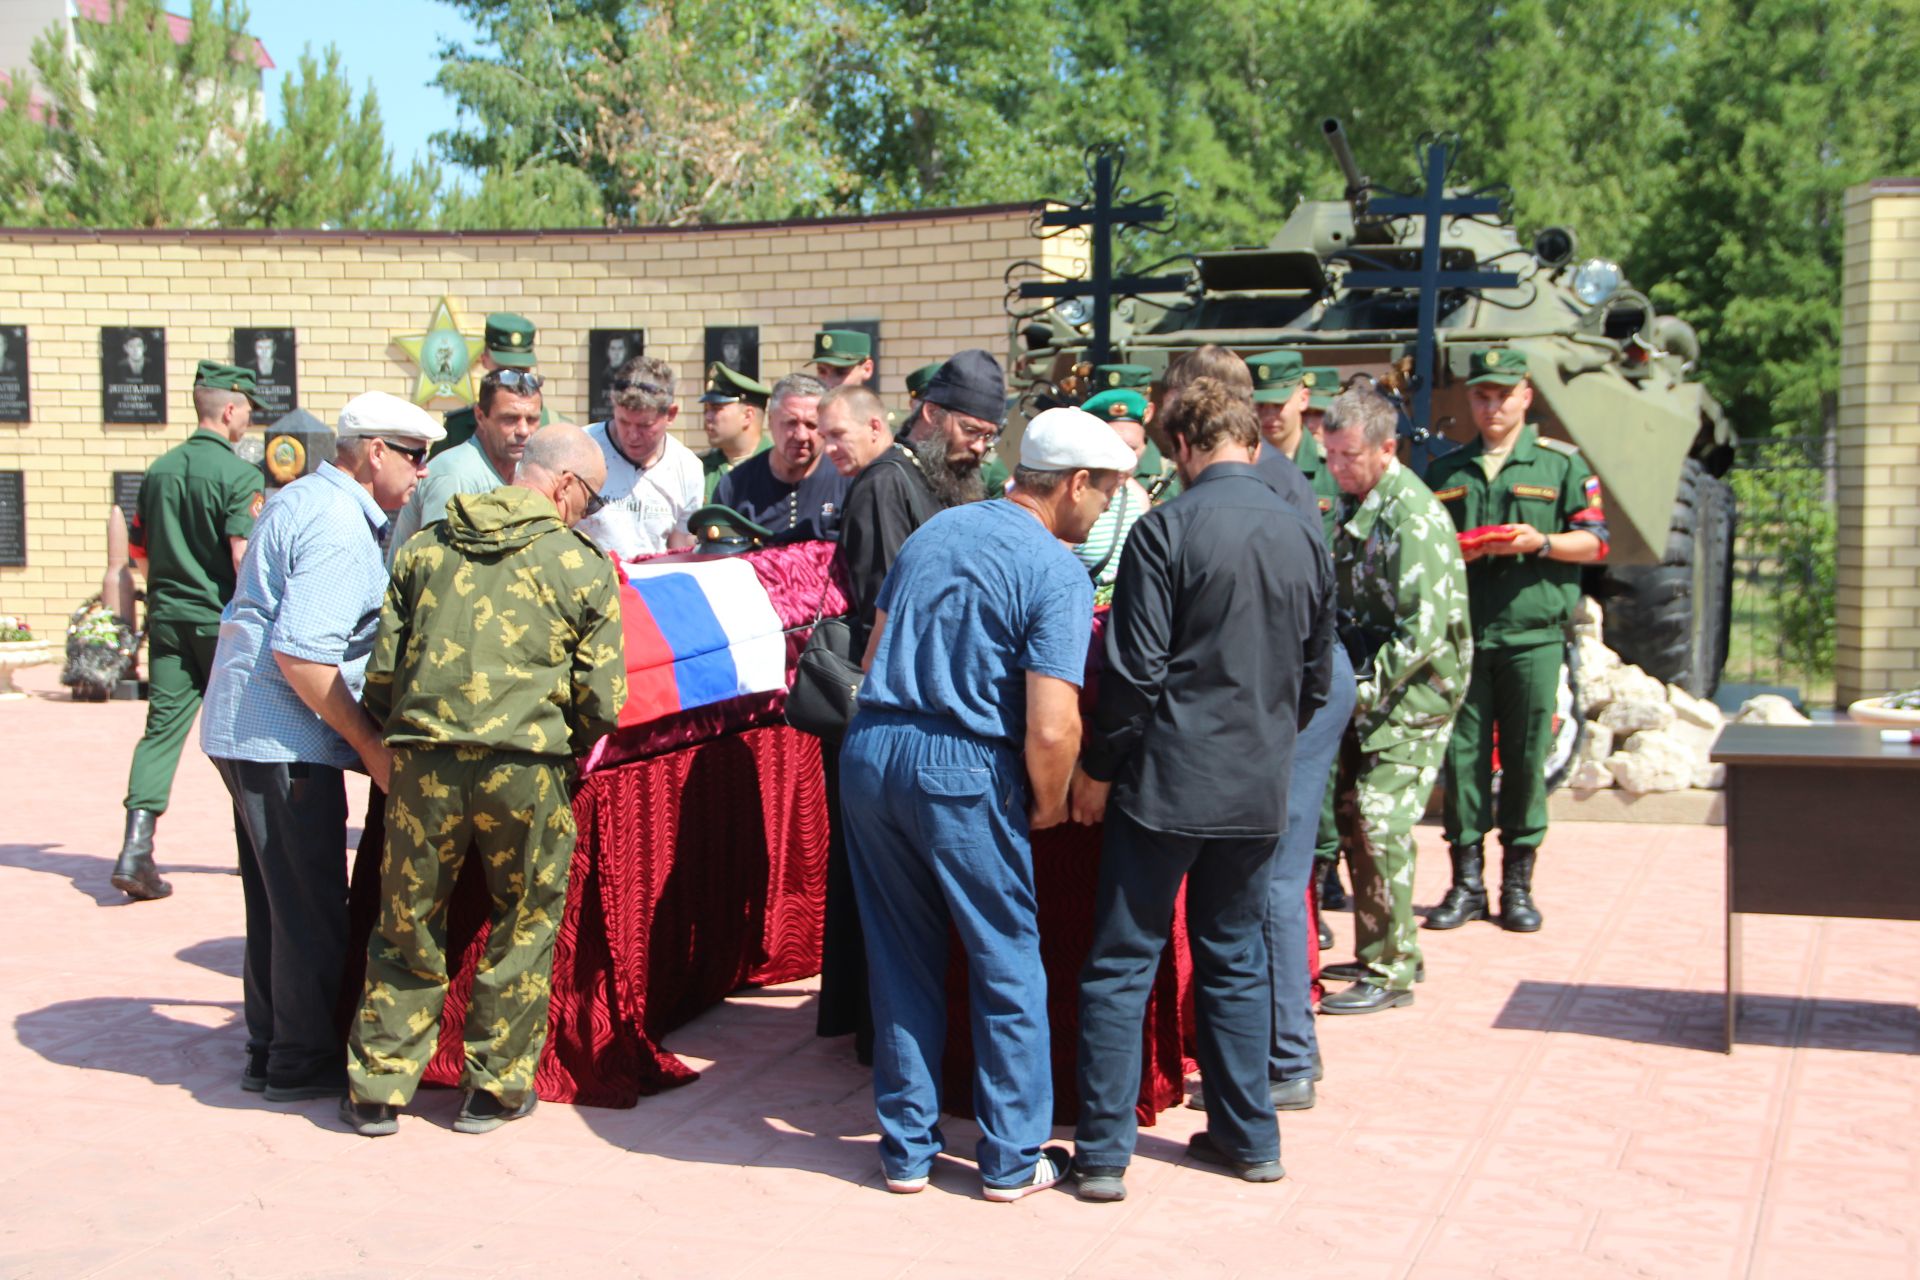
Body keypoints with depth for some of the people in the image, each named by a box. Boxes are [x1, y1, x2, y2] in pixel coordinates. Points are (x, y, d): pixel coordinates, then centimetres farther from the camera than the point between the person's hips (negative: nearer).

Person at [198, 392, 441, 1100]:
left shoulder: (304, 500, 15)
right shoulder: (337, 529, -18)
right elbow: (301, 652, -26)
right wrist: (369, 744, -20)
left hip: (247, 732, 10)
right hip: (284, 739, -10)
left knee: (278, 899, 17)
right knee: (311, 904, -1)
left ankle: (270, 1050, 25)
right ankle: (303, 1061, 8)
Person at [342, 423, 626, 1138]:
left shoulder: (425, 549, 10)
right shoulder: (585, 566, 1)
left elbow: (381, 672, 8)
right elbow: (601, 703, -1)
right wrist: (569, 746, 19)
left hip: (421, 759, 3)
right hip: (524, 766, -3)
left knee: (406, 925, 14)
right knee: (525, 925, 14)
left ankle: (377, 1092, 21)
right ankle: (495, 1089, 21)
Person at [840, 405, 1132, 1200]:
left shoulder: (934, 531, 12)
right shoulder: (1057, 571, -9)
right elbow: (1051, 728, -17)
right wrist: (1049, 805, 0)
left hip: (870, 751, 6)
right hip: (963, 774, -6)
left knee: (901, 959, 16)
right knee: (1008, 964, 10)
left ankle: (906, 1148, 25)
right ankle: (1012, 1159, 19)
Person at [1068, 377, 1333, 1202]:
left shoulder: (1166, 531, -12)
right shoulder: (1303, 537, 4)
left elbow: (1135, 670, -14)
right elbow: (1315, 675, 13)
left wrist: (1098, 768, -3)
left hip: (1168, 782, -5)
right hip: (1258, 788, 5)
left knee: (1121, 965, 3)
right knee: (1235, 960, 18)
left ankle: (1102, 1153, 5)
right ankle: (1248, 1137, 24)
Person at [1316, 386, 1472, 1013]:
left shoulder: (1414, 516, -19)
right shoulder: (1358, 505, 10)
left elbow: (1425, 628, -24)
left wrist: (1364, 690, -23)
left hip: (1413, 690, -9)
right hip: (1370, 687, 9)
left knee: (1380, 824, -10)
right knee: (1353, 818, 12)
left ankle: (1391, 972, 0)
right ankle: (1375, 953, 24)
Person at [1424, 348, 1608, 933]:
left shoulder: (1561, 462, 7)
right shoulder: (1446, 471, 15)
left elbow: (1594, 543, 4)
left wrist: (1540, 543, -13)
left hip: (1532, 633, -2)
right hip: (1460, 633, 2)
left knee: (1525, 760, 1)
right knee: (1462, 756, 0)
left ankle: (1518, 884, 11)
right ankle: (1467, 883, 9)